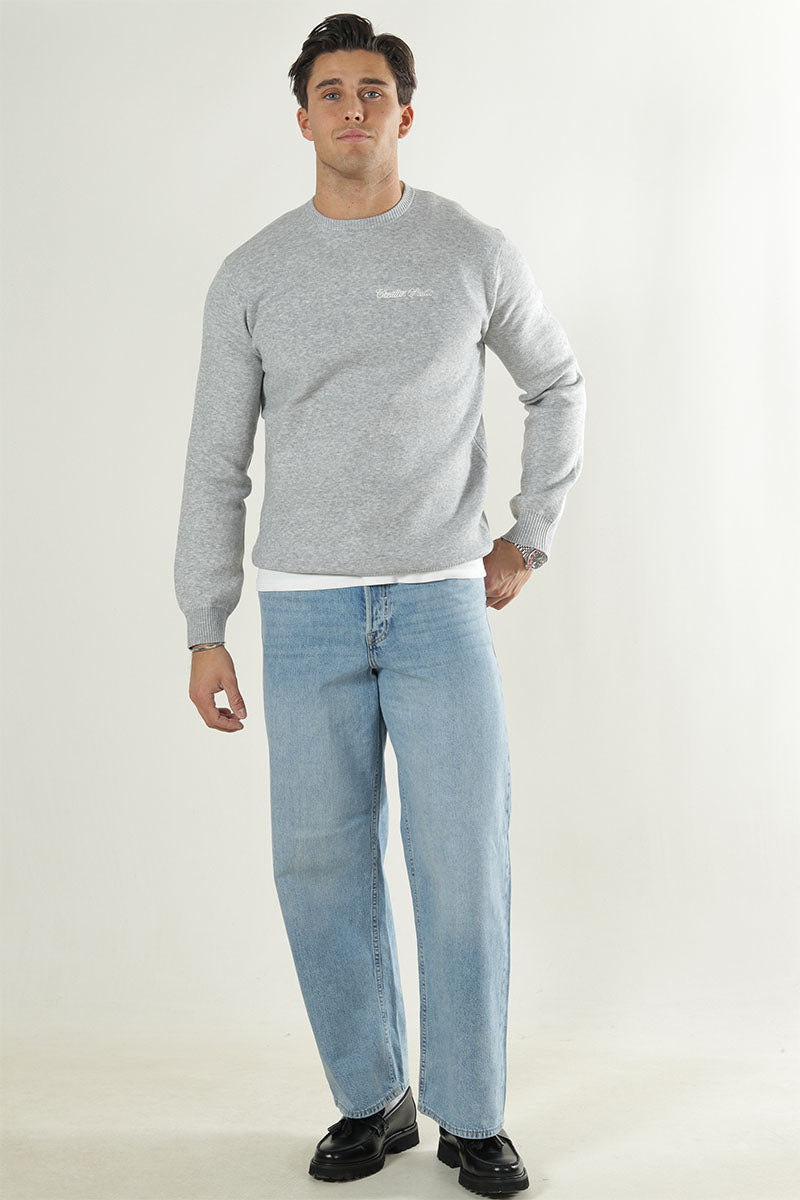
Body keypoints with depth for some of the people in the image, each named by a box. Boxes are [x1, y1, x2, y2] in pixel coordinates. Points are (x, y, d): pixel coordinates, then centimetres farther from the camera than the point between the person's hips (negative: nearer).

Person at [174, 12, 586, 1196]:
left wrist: (531, 536, 6)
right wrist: (205, 635, 0)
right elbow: (217, 464, 4)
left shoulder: (476, 252, 1)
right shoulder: (250, 276, 3)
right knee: (322, 864, 3)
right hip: (307, 611, 1)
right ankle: (373, 1099, 23)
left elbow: (558, 385, 16)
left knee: (463, 864, -3)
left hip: (443, 603, -1)